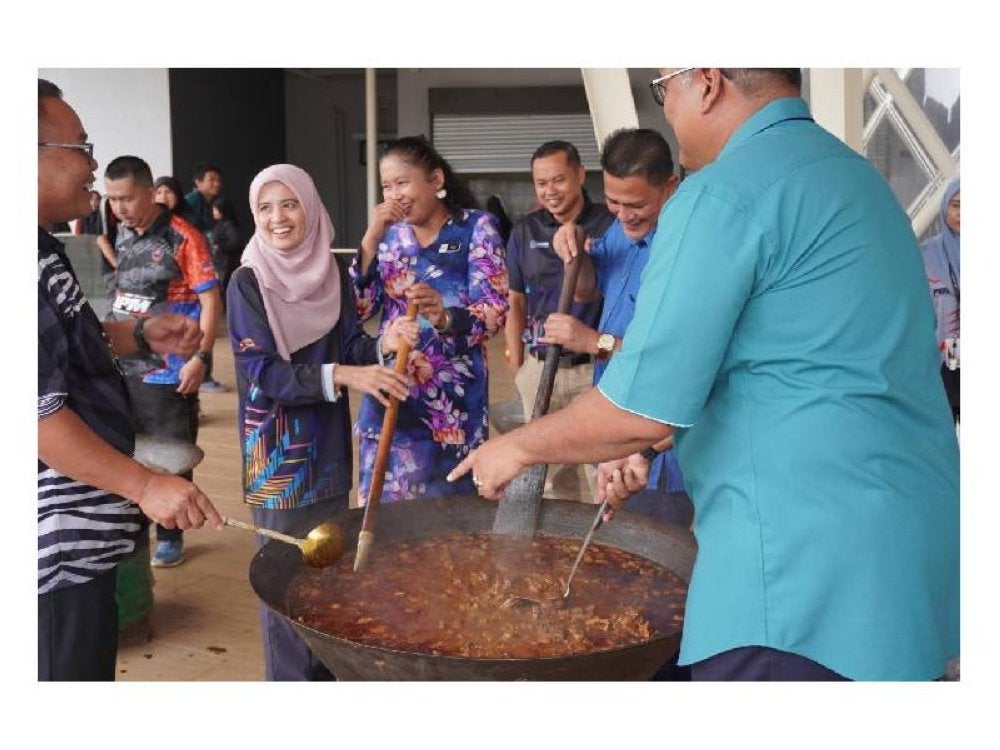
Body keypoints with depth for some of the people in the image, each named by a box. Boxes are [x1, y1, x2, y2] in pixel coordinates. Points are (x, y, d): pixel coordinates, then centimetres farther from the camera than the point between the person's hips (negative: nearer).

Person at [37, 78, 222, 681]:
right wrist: (144, 486, -22)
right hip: (60, 541, -10)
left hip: (83, 529, 10)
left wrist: (143, 335, 8)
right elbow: (37, 409, -25)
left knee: (91, 664, 22)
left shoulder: (45, 248, 9)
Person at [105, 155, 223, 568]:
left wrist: (200, 357, -20)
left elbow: (210, 301, -14)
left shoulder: (182, 238, -12)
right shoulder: (122, 234, 7)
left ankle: (170, 537, 19)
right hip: (122, 365, 6)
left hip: (168, 370, -6)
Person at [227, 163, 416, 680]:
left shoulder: (333, 274, 2)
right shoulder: (247, 283, -11)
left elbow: (348, 347, 2)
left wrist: (382, 344, -20)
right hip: (277, 449, -5)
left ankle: (329, 670, 32)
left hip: (329, 444, 5)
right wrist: (341, 375, -29)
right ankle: (291, 679, 19)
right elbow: (262, 373, -18)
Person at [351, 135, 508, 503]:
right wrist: (371, 237, -10)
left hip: (455, 395, -3)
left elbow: (496, 311, -13)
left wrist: (445, 318, -33)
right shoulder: (389, 234, 8)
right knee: (388, 502, 5)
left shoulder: (476, 226, -3)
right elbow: (356, 309, -1)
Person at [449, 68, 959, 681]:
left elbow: (641, 411, -16)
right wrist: (644, 440, 24)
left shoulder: (724, 195, -15)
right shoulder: (854, 174, 15)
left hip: (806, 573, -9)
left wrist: (520, 447, 1)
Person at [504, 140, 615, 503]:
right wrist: (516, 366, 9)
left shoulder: (609, 225, -5)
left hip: (594, 366, -4)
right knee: (549, 471, 14)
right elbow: (515, 302, 12)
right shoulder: (525, 231, 7)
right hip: (540, 365, 4)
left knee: (600, 469, -3)